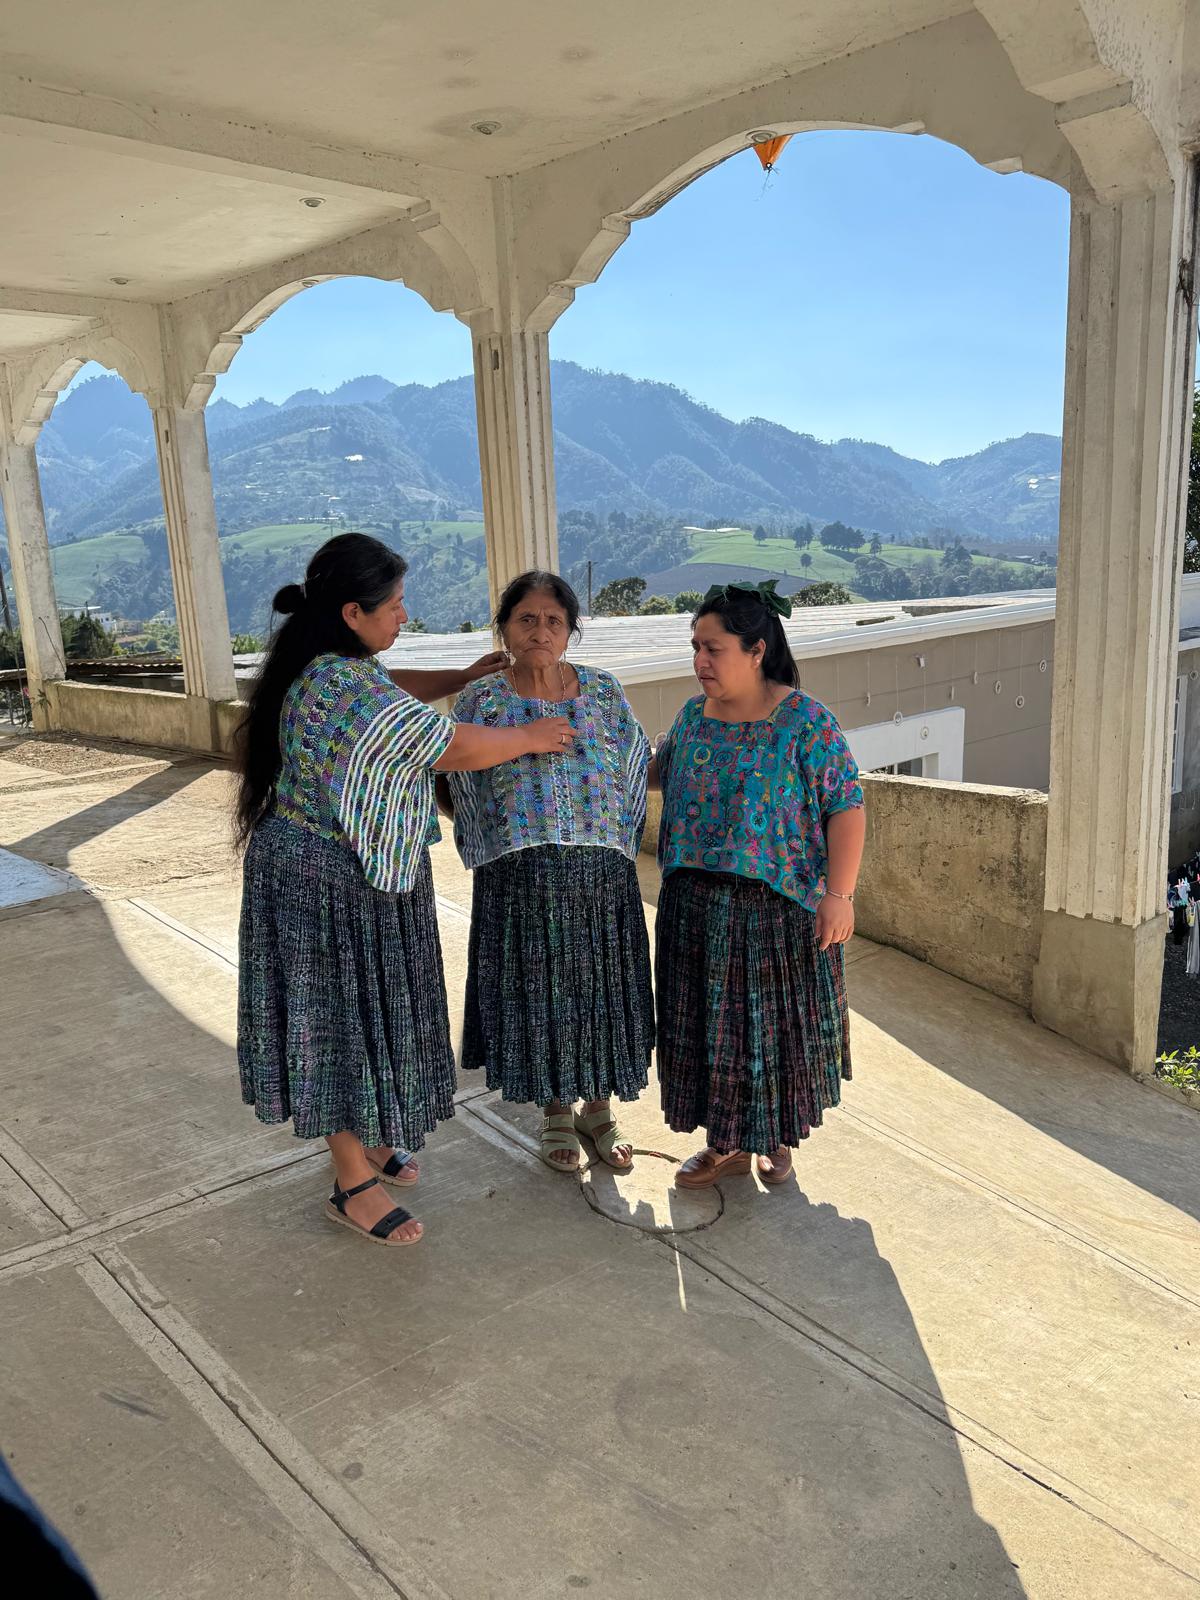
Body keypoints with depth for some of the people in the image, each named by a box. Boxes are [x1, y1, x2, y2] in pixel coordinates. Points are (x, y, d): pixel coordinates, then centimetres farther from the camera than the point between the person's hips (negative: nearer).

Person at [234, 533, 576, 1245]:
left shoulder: (330, 666, 3)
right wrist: (530, 737, -7)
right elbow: (454, 747, -22)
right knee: (343, 1016, 3)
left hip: (352, 872, 10)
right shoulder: (345, 689, -28)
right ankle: (355, 1186, 19)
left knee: (362, 1011, 20)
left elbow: (392, 688, 26)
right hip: (329, 883, -10)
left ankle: (363, 1141, 39)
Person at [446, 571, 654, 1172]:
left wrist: (611, 847, 4)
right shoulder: (480, 700, -2)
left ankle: (597, 1107, 32)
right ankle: (555, 1110, 31)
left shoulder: (603, 692, 1)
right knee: (536, 991, 9)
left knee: (599, 987, 11)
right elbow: (466, 793, 5)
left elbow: (635, 774, 7)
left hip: (600, 873, 1)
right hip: (519, 879, -1)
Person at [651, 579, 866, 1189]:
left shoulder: (804, 721, -12)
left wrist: (839, 894, -18)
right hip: (695, 906, 5)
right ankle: (727, 1144, 30)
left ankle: (777, 1139, 33)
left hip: (776, 906, -5)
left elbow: (846, 807, -12)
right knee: (708, 1021, 12)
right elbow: (660, 770, 24)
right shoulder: (692, 716, 6)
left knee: (774, 1020, 9)